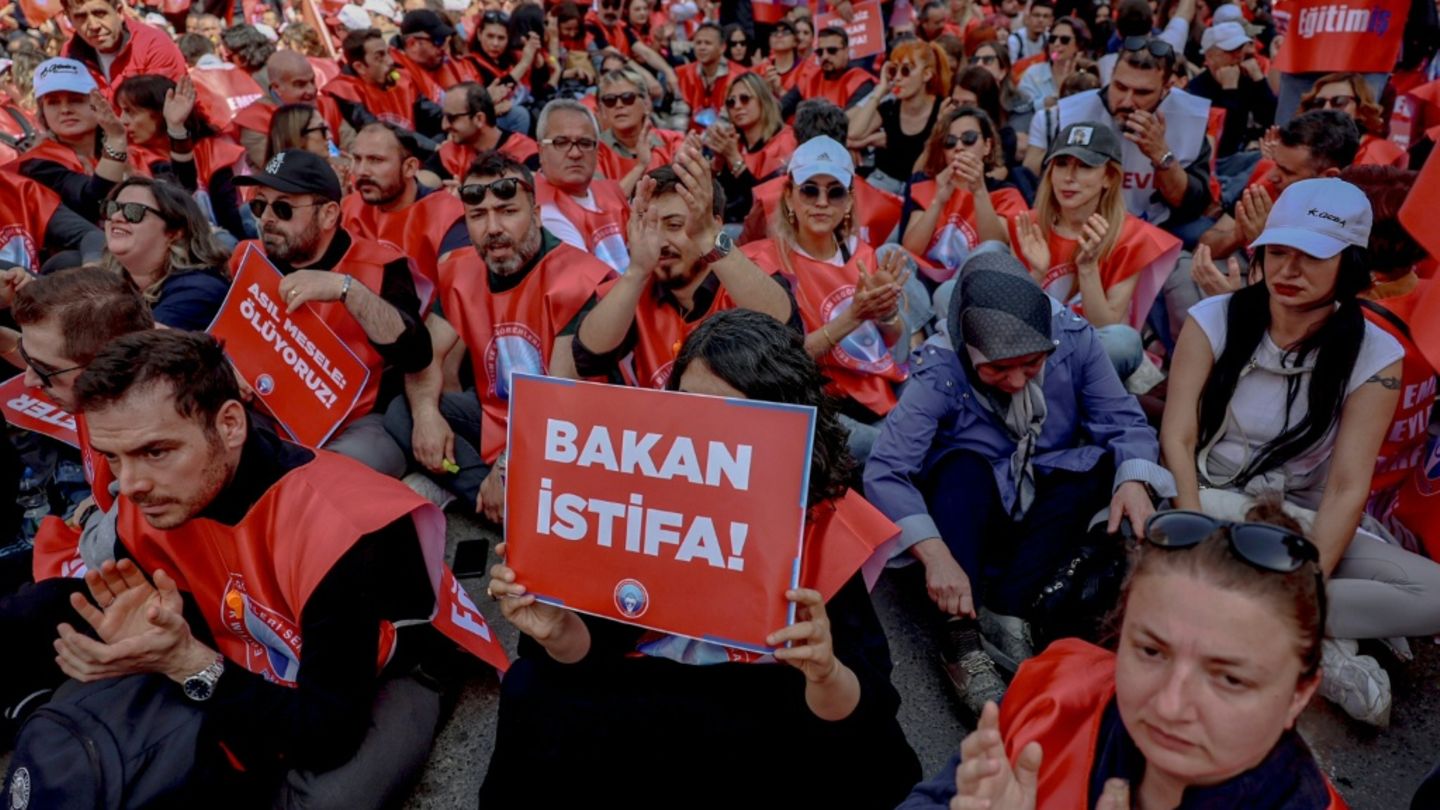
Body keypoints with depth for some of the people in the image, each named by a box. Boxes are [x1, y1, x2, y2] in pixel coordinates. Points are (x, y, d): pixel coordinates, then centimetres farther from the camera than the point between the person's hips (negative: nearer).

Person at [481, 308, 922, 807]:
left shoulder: (826, 523, -15)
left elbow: (857, 717, -18)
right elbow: (598, 646, -4)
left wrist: (825, 673, -41)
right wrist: (559, 631, -26)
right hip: (647, 689, 2)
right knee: (534, 695, -23)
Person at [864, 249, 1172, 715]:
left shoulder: (1074, 339, -17)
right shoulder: (939, 371, -24)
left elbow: (1124, 423, -13)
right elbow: (884, 472, -32)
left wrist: (1135, 481, -35)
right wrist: (935, 554, -46)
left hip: (1049, 516, 3)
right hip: (971, 519, -3)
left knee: (1109, 461, -24)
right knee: (964, 468, -32)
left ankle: (1007, 613, -27)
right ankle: (962, 634, -35)